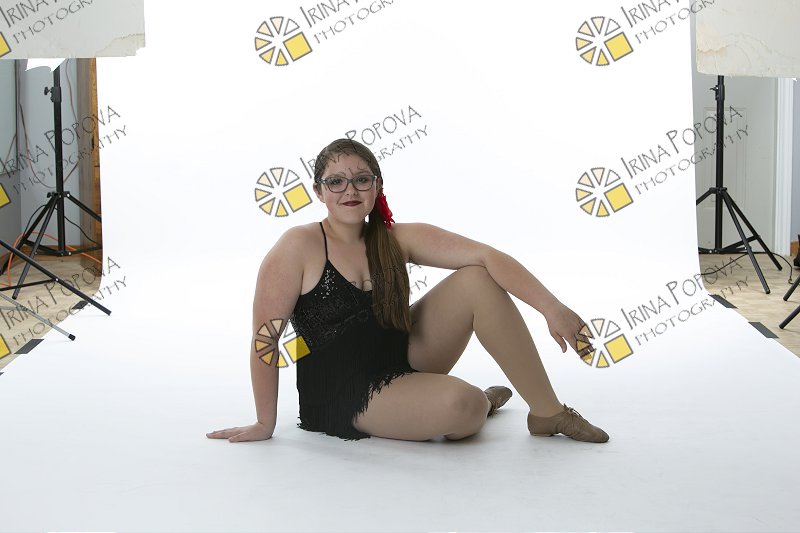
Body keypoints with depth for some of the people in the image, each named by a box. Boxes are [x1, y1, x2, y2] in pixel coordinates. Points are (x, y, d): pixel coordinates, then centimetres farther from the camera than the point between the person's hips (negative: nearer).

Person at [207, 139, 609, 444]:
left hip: (403, 359, 5)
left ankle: (547, 411, -6)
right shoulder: (300, 247, -16)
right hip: (345, 392, -5)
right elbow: (266, 337, -15)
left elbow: (486, 256, -15)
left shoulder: (399, 240, -4)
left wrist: (551, 307, -28)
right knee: (460, 404, -32)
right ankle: (480, 403, 6)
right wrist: (265, 425, -12)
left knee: (477, 280, -14)